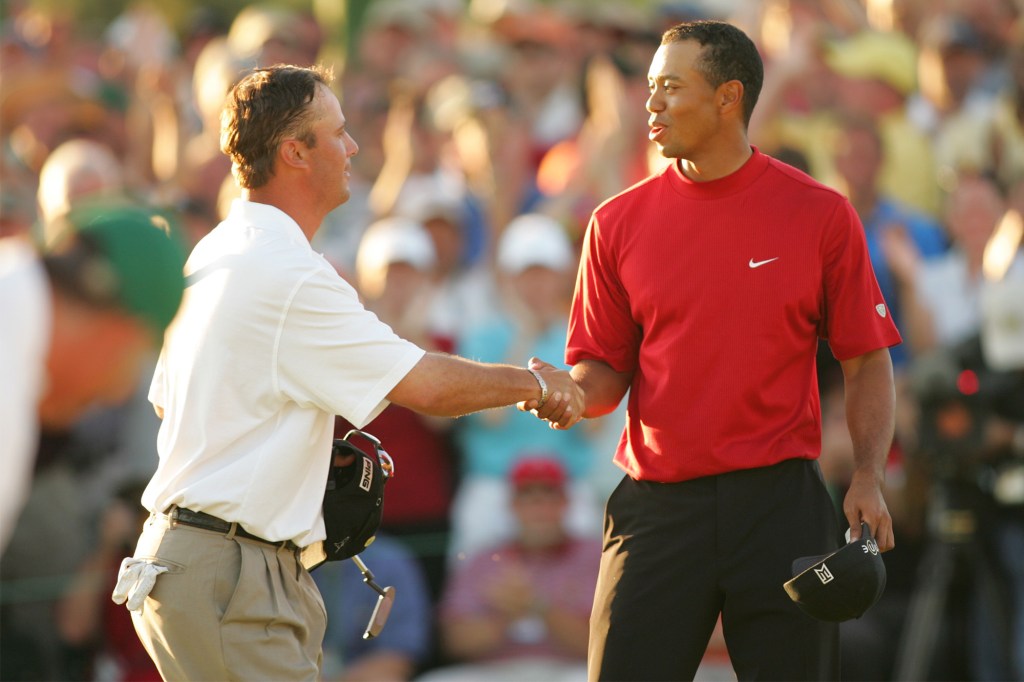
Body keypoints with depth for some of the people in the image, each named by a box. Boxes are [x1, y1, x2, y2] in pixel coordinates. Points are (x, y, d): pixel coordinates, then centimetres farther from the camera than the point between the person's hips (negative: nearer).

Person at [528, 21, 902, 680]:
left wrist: (868, 476, -8)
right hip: (656, 502, 2)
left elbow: (867, 361, 4)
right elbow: (605, 368, 12)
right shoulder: (619, 222, 7)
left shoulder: (821, 215, 1)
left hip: (781, 502, -1)